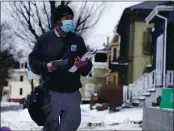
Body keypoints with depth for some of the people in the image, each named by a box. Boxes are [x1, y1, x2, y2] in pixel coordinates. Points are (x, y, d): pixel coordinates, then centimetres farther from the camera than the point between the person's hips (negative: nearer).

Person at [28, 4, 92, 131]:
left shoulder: (77, 40, 7)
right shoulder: (45, 38, 0)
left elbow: (88, 66, 9)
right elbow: (33, 60, 3)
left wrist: (84, 66, -14)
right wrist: (45, 66, -16)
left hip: (73, 92, 3)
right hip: (51, 92, -2)